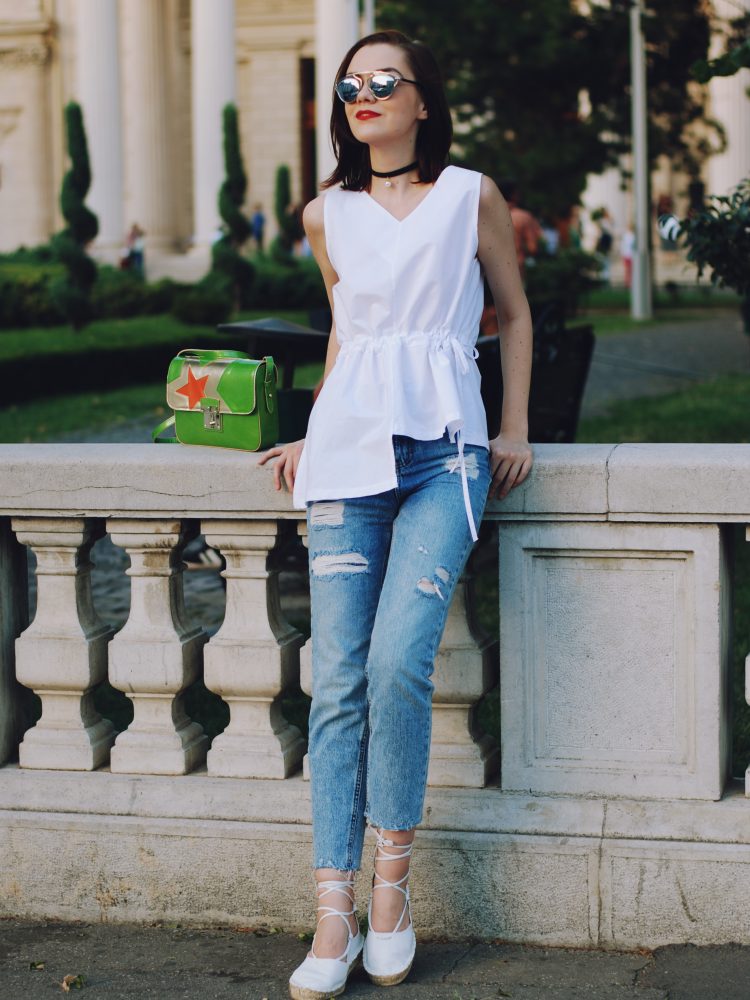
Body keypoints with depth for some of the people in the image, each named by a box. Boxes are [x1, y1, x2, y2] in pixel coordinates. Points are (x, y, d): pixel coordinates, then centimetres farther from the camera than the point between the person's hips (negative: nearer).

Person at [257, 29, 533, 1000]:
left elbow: (515, 311, 17)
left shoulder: (471, 196, 8)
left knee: (398, 660, -20)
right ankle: (335, 917, -5)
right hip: (349, 448, 3)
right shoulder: (327, 216, 15)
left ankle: (392, 884, -3)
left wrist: (517, 430, 11)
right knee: (338, 682, -7)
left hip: (444, 446, -2)